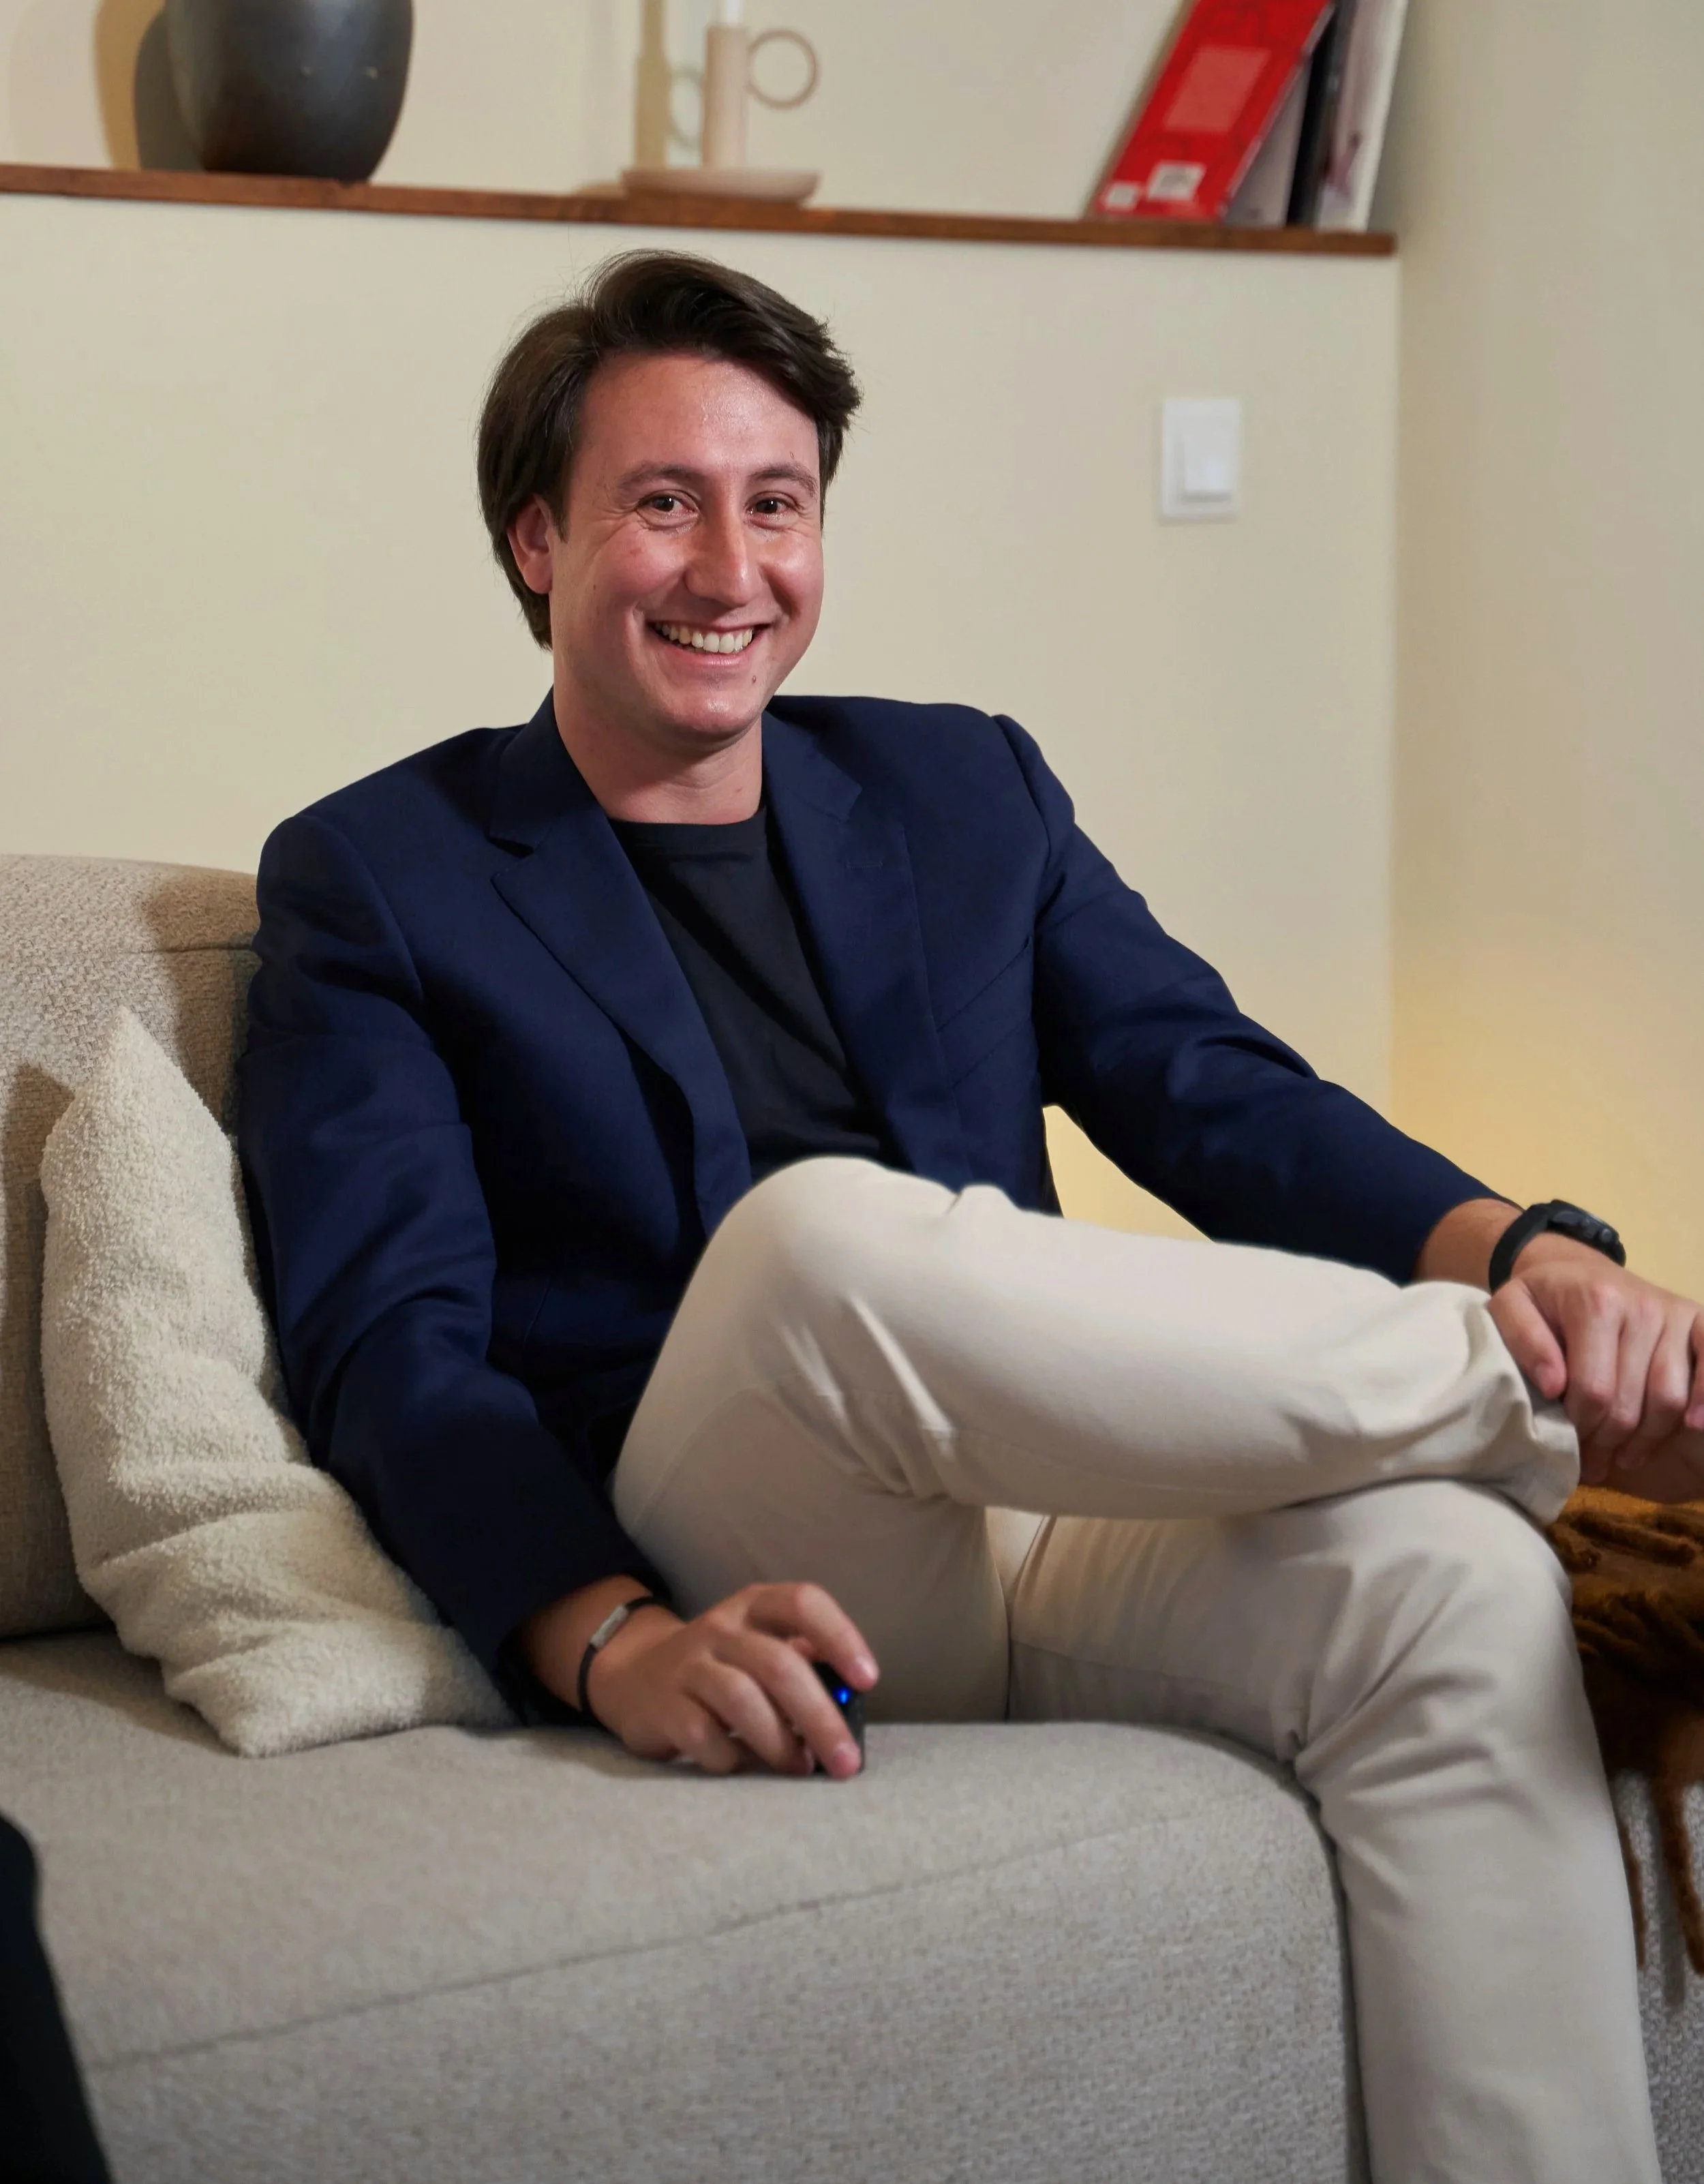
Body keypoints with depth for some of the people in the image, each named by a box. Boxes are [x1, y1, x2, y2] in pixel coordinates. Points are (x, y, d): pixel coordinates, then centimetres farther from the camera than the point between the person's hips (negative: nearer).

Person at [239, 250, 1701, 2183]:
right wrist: (616, 1647, -26)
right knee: (827, 1229, -35)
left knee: (1451, 1579, -28)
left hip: (1037, 1529, 4)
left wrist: (1527, 1246, -15)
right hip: (703, 1567, -3)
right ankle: (1530, 1386, -15)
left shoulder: (962, 791, 18)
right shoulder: (372, 880, 6)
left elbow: (1220, 1096, 7)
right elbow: (389, 1348, -6)